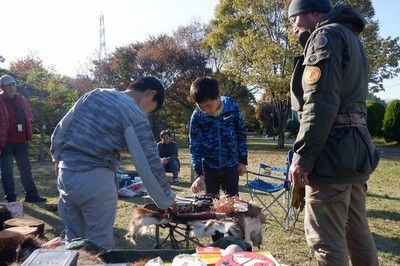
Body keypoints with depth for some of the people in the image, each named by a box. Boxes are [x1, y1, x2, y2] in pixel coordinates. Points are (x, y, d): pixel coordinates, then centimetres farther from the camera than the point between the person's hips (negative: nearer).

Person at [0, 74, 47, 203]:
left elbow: (29, 114, 19)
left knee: (26, 169, 14)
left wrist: (27, 133, 7)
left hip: (21, 141, 6)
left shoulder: (21, 99, 9)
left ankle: (31, 194, 24)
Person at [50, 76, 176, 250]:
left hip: (66, 173, 7)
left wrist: (58, 158, 27)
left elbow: (60, 129, 16)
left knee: (74, 238, 20)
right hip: (95, 179, -7)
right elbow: (148, 162, -12)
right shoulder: (134, 114, -10)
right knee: (100, 242, 7)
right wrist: (166, 200, -3)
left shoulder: (94, 94, 11)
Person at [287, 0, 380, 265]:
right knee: (357, 231, 16)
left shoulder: (326, 36, -5)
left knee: (327, 238, -4)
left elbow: (321, 103, -18)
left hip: (333, 151, -10)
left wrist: (302, 157, -19)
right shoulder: (351, 39, 25)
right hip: (356, 148, 10)